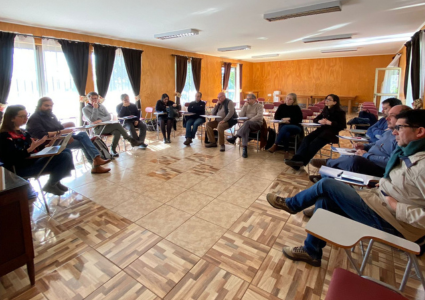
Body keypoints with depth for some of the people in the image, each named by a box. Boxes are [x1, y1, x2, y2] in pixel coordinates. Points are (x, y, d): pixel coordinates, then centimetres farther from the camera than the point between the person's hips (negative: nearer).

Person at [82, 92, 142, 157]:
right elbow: (93, 120, -9)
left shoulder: (102, 106, 20)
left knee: (117, 132, -31)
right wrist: (95, 108, -10)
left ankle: (113, 150, -22)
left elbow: (109, 117, 7)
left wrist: (101, 120, -13)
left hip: (107, 126, 5)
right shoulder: (85, 109, 6)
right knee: (117, 124, -28)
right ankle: (131, 140, -20)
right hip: (98, 129, -5)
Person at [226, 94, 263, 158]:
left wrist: (250, 120, -20)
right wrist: (244, 106, 1)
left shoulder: (259, 106, 7)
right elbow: (241, 116, 9)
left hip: (257, 123, -3)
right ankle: (245, 149, -48)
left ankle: (235, 137, -48)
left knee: (247, 123, -39)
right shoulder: (246, 106, 23)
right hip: (247, 124, 3)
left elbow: (259, 116, -10)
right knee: (245, 129, -35)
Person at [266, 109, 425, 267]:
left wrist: (394, 205, -20)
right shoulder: (409, 152, 3)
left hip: (389, 219, -8)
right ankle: (311, 252, 14)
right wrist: (385, 184, 2)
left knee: (326, 185, -13)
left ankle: (291, 204, 13)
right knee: (323, 201, -2)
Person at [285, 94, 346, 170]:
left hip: (331, 132, -5)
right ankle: (297, 159, -40)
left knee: (315, 143, -31)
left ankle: (302, 162, -35)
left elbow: (343, 126, -8)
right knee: (307, 139, -24)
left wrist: (330, 123, -18)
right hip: (322, 129, 6)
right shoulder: (325, 110, 17)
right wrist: (319, 121, -4)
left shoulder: (340, 112, -1)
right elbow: (315, 119, 20)